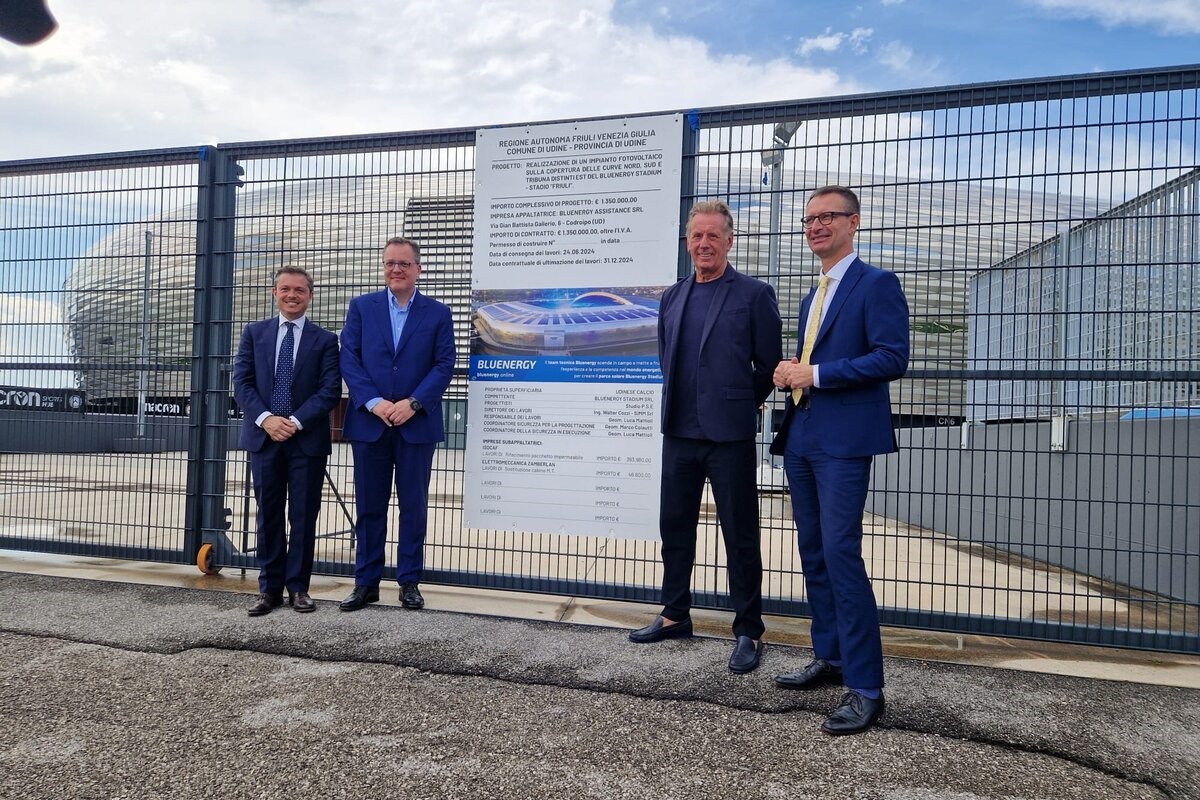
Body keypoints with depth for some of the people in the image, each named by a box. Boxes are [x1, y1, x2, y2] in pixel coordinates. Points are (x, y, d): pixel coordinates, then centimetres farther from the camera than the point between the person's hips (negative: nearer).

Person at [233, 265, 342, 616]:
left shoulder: (324, 339, 4)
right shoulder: (254, 333, 10)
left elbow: (330, 390, -5)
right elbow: (242, 382, 3)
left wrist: (296, 422, -15)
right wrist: (265, 418, -13)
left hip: (308, 440, -2)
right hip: (263, 437, 2)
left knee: (304, 517, 4)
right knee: (268, 516, 8)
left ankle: (298, 587, 14)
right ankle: (270, 588, 17)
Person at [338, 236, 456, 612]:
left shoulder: (438, 313, 5)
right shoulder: (361, 307, 8)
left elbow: (444, 364, -1)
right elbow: (349, 359, 1)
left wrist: (413, 403, -14)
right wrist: (373, 403, -12)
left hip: (417, 424, -1)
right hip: (369, 422, 1)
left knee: (414, 506, 5)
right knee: (369, 506, 7)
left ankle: (409, 582, 16)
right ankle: (366, 582, 18)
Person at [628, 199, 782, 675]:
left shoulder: (754, 295, -4)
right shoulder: (672, 298, 12)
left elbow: (769, 364, -1)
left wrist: (739, 405, 7)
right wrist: (679, 404, 15)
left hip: (729, 435, -5)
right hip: (679, 433, 6)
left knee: (740, 536, 3)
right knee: (674, 527, 14)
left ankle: (748, 632, 16)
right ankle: (675, 616, 31)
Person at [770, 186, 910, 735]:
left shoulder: (876, 284, -5)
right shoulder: (812, 297, 21)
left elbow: (892, 357, -16)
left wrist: (816, 374, -17)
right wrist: (791, 375, 4)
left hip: (844, 440, -9)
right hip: (802, 438, 9)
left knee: (841, 555, -12)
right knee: (813, 553, 13)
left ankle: (865, 687, -3)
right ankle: (830, 659, 27)